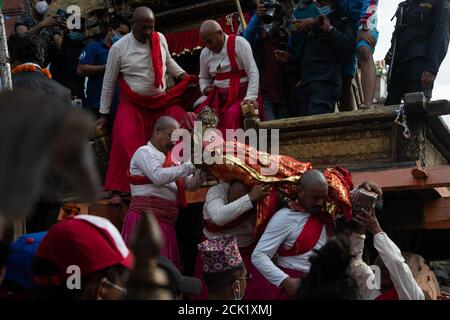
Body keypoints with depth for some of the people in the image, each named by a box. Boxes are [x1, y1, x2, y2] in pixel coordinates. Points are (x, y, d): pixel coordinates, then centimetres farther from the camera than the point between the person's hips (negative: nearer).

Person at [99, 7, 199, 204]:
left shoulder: (160, 39, -2)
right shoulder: (118, 48, -12)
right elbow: (109, 82, -3)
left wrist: (184, 76, 3)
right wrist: (104, 114, -1)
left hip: (162, 101, 4)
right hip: (132, 104, -3)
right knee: (125, 141, -22)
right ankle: (118, 190, -14)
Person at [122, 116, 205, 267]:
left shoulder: (170, 158, 20)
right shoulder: (144, 152, -4)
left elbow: (190, 184, 19)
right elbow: (159, 177, -22)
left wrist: (201, 171, -2)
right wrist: (190, 166, -17)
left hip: (164, 223, 8)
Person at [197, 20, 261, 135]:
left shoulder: (239, 43, -10)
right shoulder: (205, 53, 8)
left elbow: (253, 72, -14)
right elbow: (203, 77, 24)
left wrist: (250, 97, -25)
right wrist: (204, 89, 2)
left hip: (241, 94, -5)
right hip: (218, 96, 5)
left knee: (232, 115, -34)